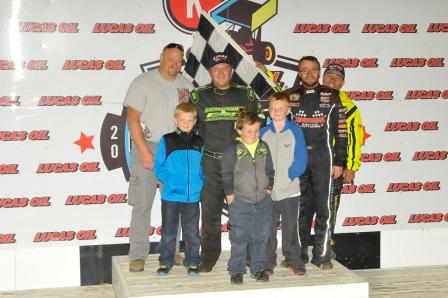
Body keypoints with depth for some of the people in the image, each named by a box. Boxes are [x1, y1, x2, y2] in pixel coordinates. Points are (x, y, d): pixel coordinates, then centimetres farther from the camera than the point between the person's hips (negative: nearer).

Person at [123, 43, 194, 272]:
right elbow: (133, 119, -8)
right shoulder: (143, 82, -3)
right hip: (147, 148, -4)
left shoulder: (186, 86, 10)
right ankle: (138, 255, 2)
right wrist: (144, 152, -15)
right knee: (142, 203, -4)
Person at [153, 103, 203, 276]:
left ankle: (192, 262, 21)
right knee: (168, 231, 8)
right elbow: (158, 167, -1)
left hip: (193, 196, 2)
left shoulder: (199, 143, 5)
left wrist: (200, 184, -2)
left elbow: (204, 168, 10)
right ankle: (165, 262, 19)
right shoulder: (166, 141, -2)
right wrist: (168, 181, -9)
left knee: (192, 232, 9)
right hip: (170, 196, -2)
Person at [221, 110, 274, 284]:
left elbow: (269, 170, 15)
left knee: (261, 236, 9)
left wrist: (269, 188, 6)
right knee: (239, 237, 1)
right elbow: (227, 174, -5)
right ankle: (236, 270, 12)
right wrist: (230, 194, -7)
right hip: (240, 201, -4)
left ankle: (258, 268, 22)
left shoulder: (263, 148, 6)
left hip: (263, 200, 4)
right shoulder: (233, 149, -7)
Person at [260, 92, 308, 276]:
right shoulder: (263, 133, 4)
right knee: (268, 227, 7)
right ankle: (268, 263, 16)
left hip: (290, 189, -1)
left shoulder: (295, 131, -2)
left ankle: (294, 261, 18)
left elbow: (301, 160, -4)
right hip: (267, 191, 2)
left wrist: (289, 176, -9)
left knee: (290, 226, 7)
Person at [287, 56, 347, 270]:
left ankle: (322, 255, 2)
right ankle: (299, 253, 15)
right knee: (300, 208, 5)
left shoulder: (331, 96, 6)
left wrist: (339, 162, -1)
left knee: (324, 207, -4)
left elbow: (341, 130, 4)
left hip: (323, 158, -2)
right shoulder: (290, 97, 11)